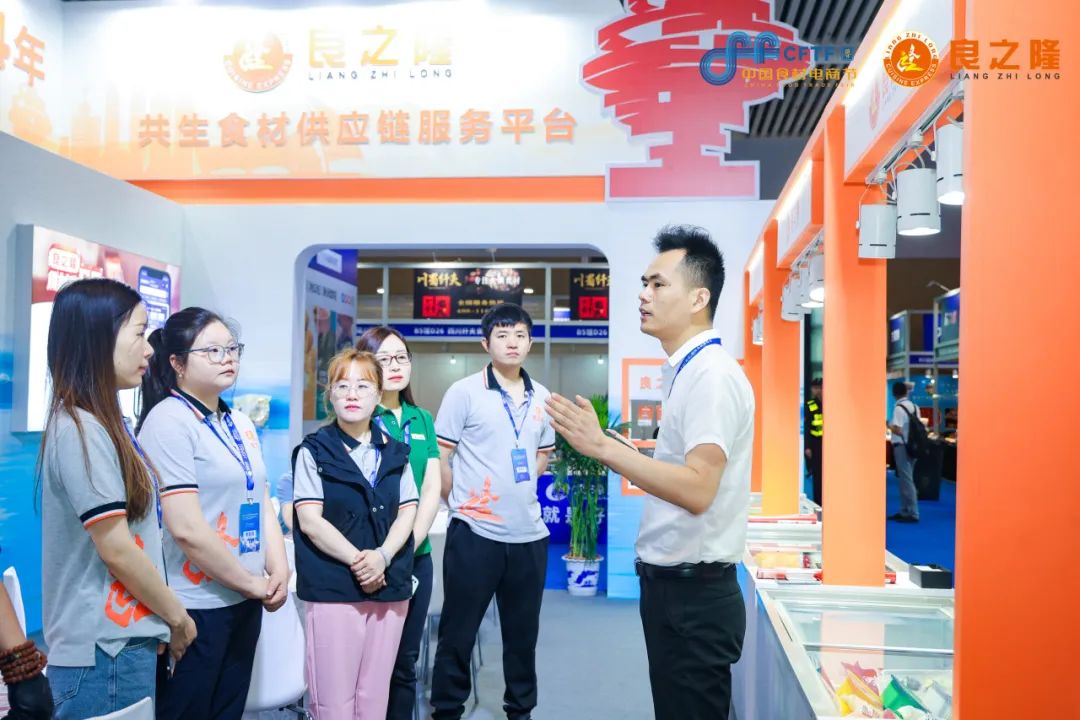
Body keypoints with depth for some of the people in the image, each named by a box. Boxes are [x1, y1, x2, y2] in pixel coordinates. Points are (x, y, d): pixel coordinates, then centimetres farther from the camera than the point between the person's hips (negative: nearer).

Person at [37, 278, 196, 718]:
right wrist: (177, 617, -6)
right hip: (105, 653, -9)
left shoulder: (101, 423, 10)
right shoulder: (80, 429, -18)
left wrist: (159, 621, 11)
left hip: (123, 640, 9)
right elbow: (116, 550, -19)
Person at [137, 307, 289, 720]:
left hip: (245, 603, 8)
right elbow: (186, 528, -20)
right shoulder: (169, 420, -13)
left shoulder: (241, 424, 11)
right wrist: (252, 583, -12)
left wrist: (279, 571, 0)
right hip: (196, 606, -7)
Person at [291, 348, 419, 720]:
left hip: (390, 586, 4)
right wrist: (356, 560, -16)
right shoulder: (313, 451, 0)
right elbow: (310, 521, -8)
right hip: (332, 588, -3)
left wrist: (383, 556, -12)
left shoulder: (395, 452, 11)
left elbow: (407, 511, 5)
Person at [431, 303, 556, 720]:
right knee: (457, 634, 6)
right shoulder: (464, 392, -6)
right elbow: (439, 457, -5)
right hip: (474, 533, -4)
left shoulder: (542, 398, 8)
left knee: (523, 634, 16)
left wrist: (518, 489, 11)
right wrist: (462, 503, -1)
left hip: (530, 534, 5)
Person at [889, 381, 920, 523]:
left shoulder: (899, 408, -15)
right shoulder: (914, 407, 9)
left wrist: (889, 425, -4)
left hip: (902, 446, -8)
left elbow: (898, 431, -21)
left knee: (906, 479, -5)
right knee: (905, 478, 15)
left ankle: (912, 514, -4)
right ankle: (904, 511, 20)